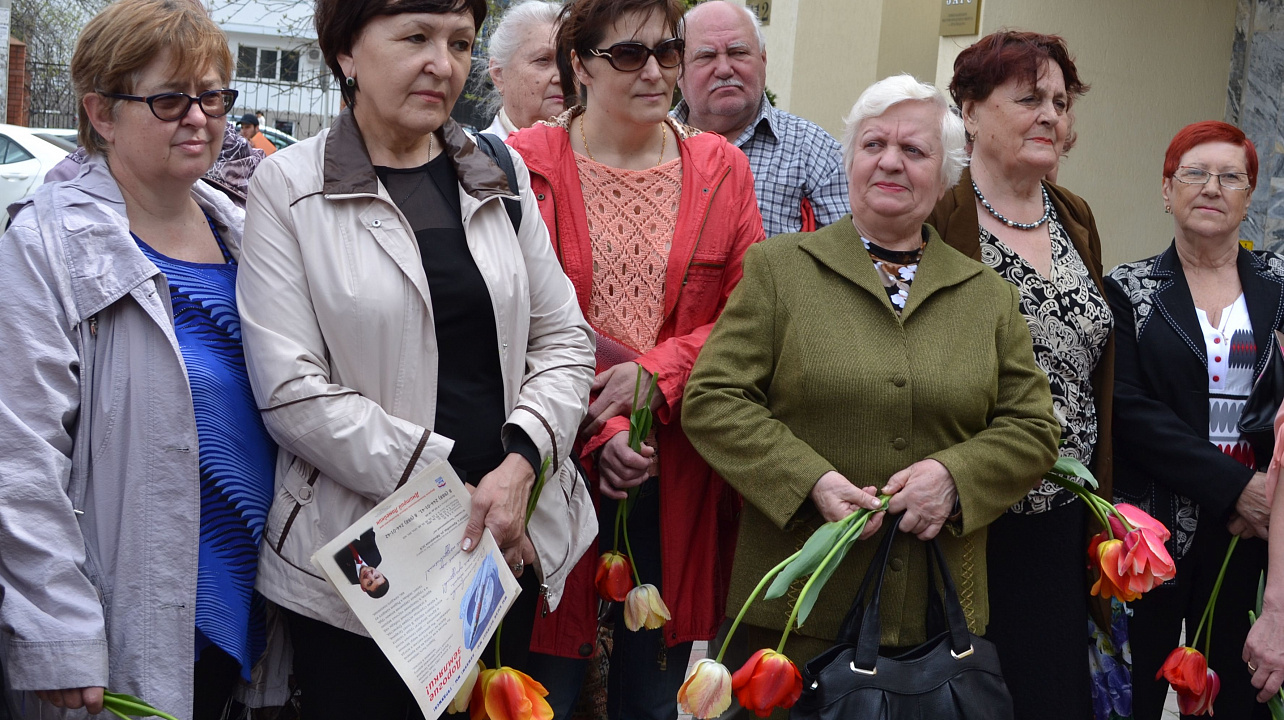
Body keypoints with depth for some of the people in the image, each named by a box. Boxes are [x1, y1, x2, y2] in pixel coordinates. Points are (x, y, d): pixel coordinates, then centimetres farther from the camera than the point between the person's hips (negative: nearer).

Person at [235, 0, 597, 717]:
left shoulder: (500, 176, 8)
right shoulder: (288, 188, -5)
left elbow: (564, 339, 7)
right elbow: (291, 390, -12)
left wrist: (520, 463, -11)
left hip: (510, 541, 4)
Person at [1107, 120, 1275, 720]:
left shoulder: (1275, 284, 9)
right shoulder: (1130, 289, 3)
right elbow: (1127, 407, -9)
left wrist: (1265, 494, -12)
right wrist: (1234, 486, -16)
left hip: (1256, 525, 2)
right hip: (1159, 524, -2)